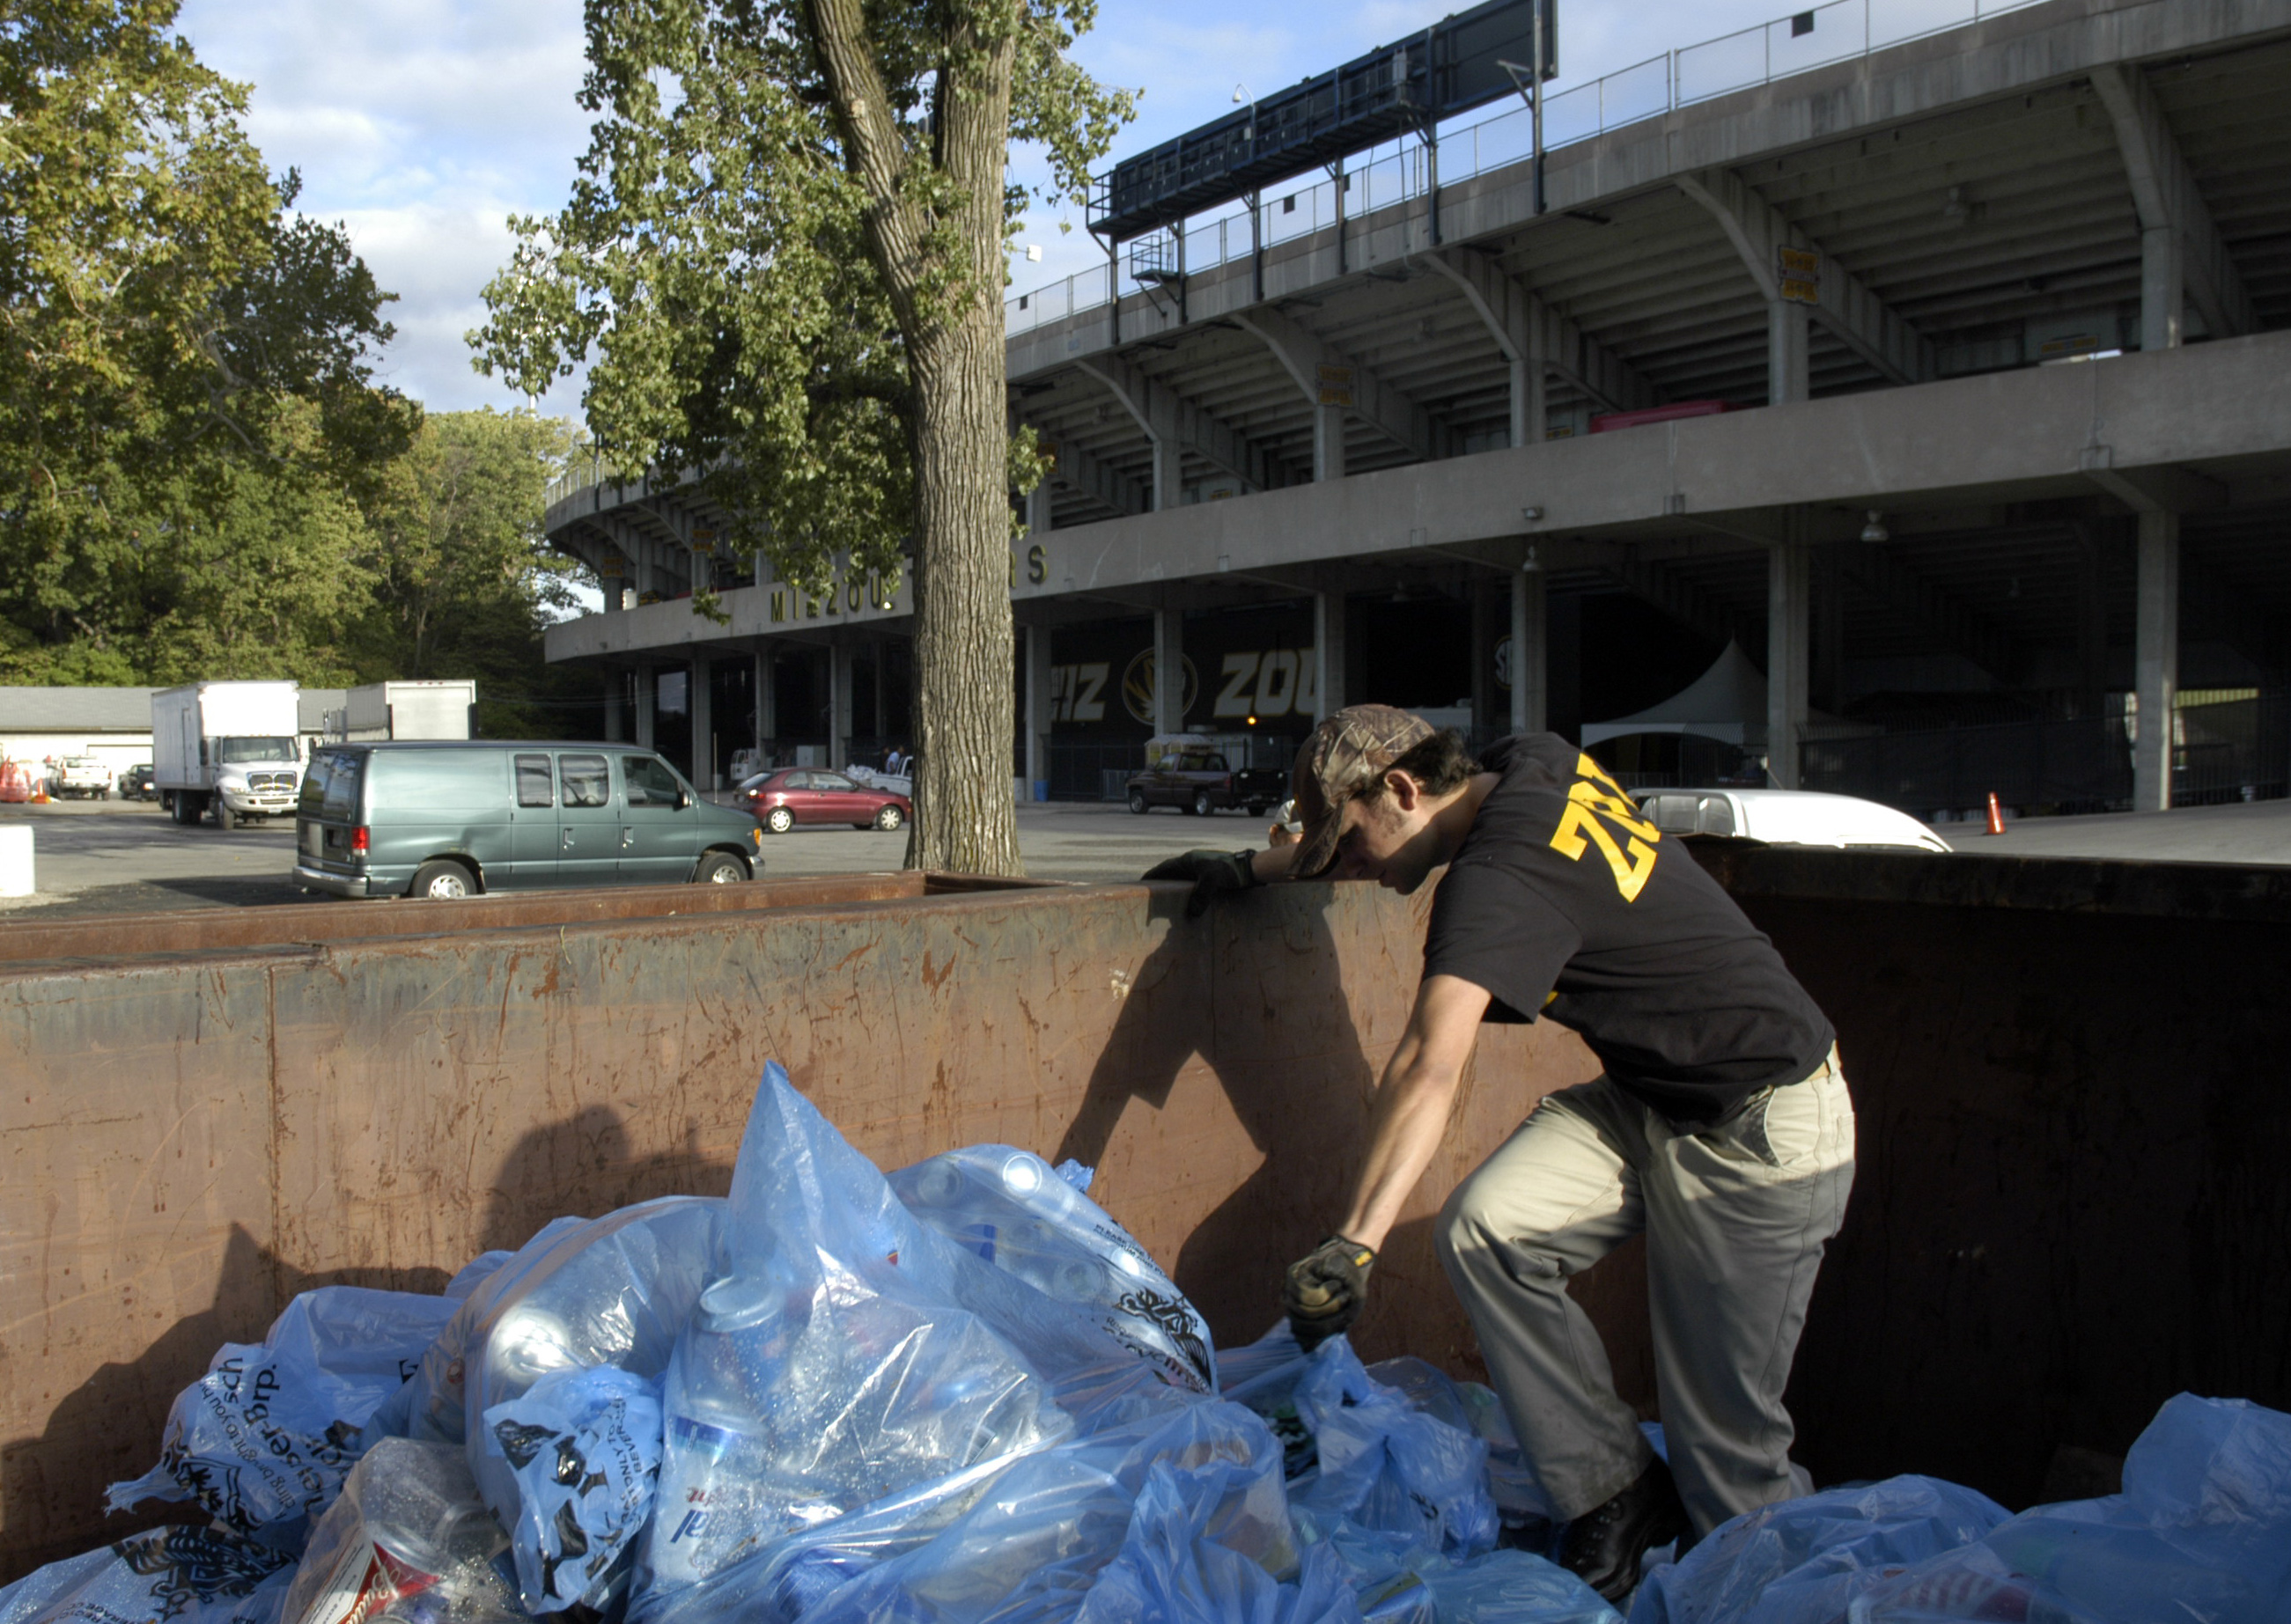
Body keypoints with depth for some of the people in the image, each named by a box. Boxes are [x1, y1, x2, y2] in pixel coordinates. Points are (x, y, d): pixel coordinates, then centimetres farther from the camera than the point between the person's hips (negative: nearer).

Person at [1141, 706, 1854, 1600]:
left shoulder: (1497, 879, -26)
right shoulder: (1536, 764, 1)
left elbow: (1431, 1063, -39)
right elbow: (1370, 834, 22)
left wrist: (1352, 1242, -45)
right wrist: (1252, 868, 20)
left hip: (1763, 1132, -9)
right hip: (1648, 1097, 9)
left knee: (1723, 1423, -3)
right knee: (1484, 1230, -11)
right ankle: (1614, 1491, 2)